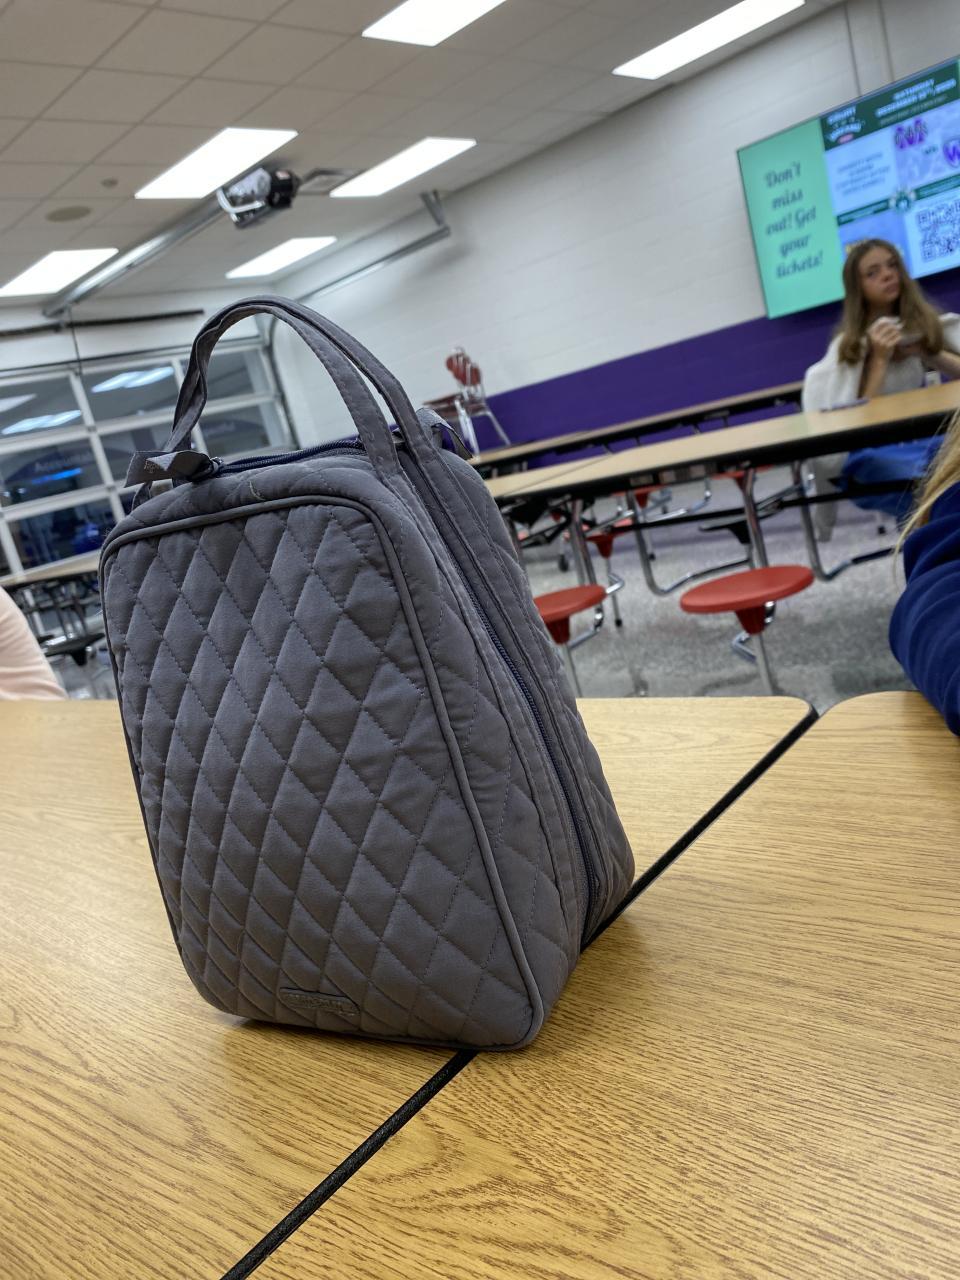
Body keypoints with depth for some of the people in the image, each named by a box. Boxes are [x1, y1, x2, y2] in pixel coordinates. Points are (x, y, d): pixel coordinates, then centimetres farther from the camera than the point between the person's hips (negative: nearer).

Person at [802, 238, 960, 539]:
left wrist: (929, 354, -12)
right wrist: (880, 361, -16)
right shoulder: (848, 346, -2)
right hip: (876, 450, -3)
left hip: (935, 439, 4)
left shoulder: (929, 324, 8)